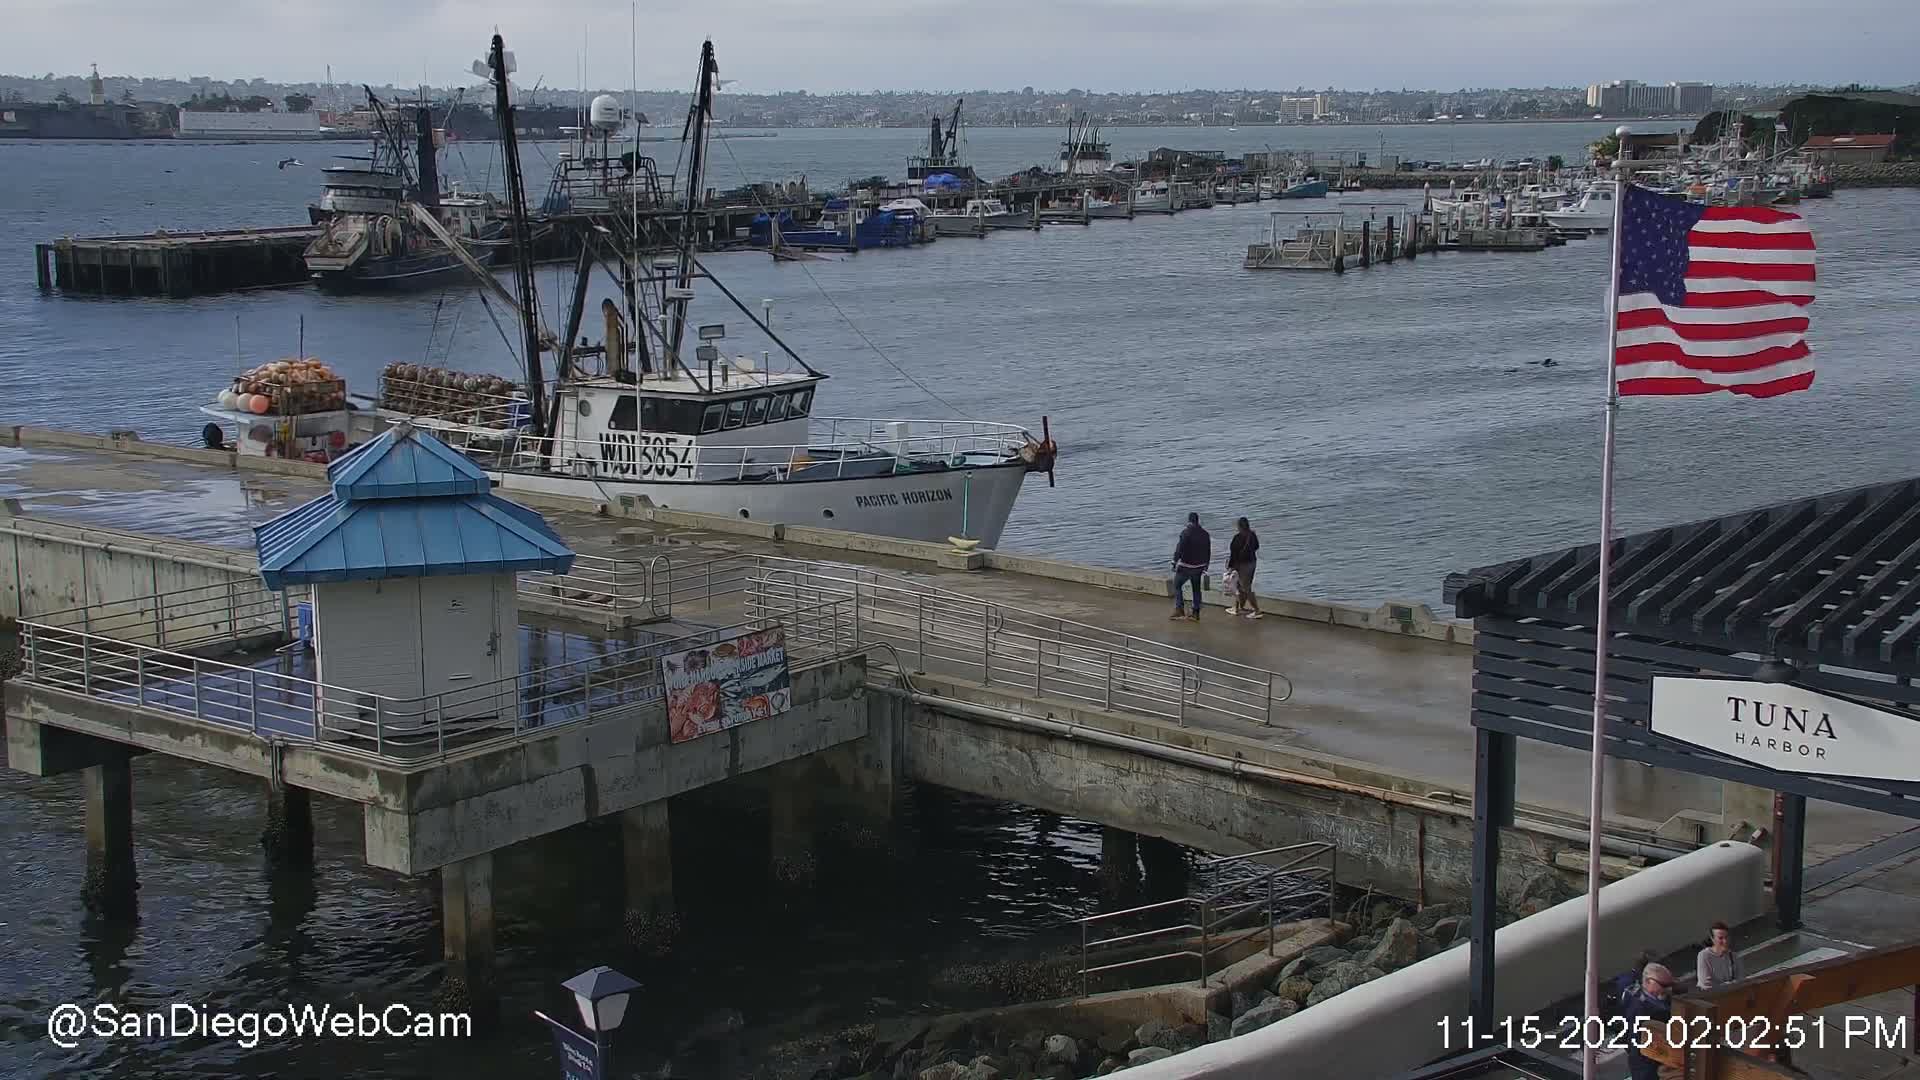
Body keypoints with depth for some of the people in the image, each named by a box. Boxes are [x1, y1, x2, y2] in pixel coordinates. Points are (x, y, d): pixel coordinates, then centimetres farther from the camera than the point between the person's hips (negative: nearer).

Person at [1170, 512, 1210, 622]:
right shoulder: (1205, 534, 5)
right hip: (1199, 566, 5)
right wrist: (1205, 567, 20)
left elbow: (1179, 549, -18)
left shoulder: (1186, 533, -14)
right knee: (1196, 589, 13)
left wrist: (1174, 563, -10)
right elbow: (1208, 552, 11)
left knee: (1177, 585, 8)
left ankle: (1179, 610, -1)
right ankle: (1196, 613, 14)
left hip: (1186, 566, -5)